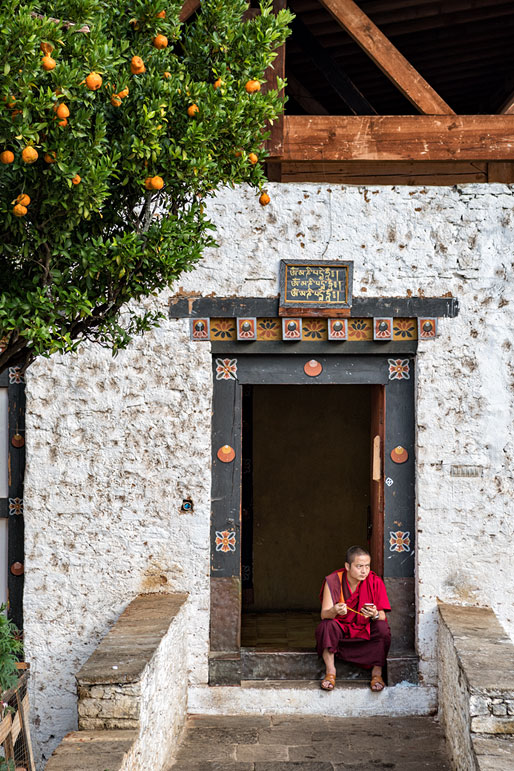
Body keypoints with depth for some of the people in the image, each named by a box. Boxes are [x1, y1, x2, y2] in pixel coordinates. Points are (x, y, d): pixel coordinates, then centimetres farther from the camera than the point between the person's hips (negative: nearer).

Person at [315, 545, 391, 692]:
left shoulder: (375, 582, -12)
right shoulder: (333, 581, -14)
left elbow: (382, 617, -11)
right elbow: (324, 615, -19)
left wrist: (375, 615, -37)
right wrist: (334, 611, -44)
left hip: (367, 632, 0)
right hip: (341, 629, 0)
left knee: (382, 628, -29)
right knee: (326, 626, -30)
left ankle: (377, 673, -16)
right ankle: (330, 672, -19)